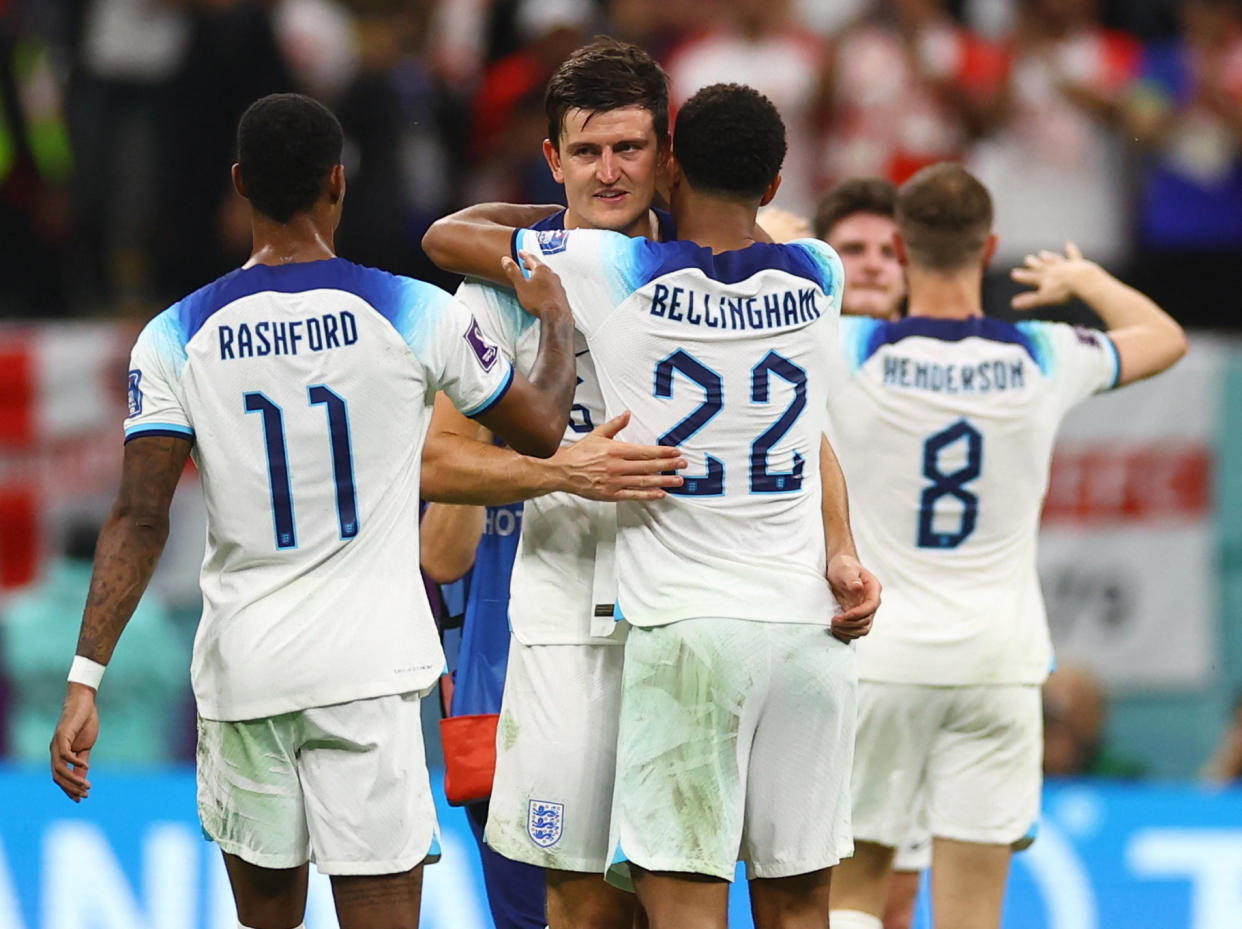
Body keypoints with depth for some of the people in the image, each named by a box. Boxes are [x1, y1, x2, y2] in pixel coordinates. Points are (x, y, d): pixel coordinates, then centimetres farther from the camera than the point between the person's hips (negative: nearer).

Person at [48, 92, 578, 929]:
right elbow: (541, 430, 9)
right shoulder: (417, 315, -5)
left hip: (240, 671, 2)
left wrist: (86, 678, -5)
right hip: (368, 670, -2)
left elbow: (139, 521, -7)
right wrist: (556, 320, 28)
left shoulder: (178, 337, -2)